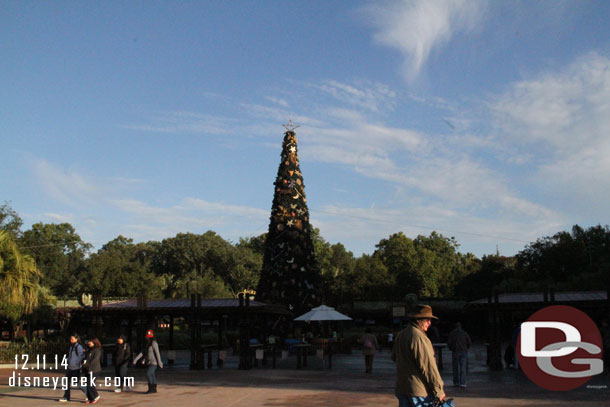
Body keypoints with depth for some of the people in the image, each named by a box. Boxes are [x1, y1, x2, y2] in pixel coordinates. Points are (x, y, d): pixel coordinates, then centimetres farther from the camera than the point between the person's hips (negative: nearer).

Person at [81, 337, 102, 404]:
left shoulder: (97, 350, -7)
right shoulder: (88, 350, 19)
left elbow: (95, 360, -15)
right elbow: (85, 358, 24)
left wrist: (87, 364, -18)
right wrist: (84, 361, 2)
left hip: (93, 369, -8)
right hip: (87, 369, 8)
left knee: (90, 384, -10)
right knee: (88, 384, 7)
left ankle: (96, 396, 5)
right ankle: (90, 398, 14)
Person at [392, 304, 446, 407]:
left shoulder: (400, 335, 12)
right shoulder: (418, 337, -17)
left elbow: (394, 357, 24)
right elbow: (428, 366, -18)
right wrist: (439, 390, -13)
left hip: (401, 388, 9)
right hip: (419, 390, -9)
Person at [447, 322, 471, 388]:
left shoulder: (451, 333, 2)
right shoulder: (464, 333, 4)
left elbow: (449, 343, -5)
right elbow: (469, 342, 0)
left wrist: (451, 348, 15)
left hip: (455, 352, 0)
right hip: (463, 352, 0)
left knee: (455, 368, 12)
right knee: (463, 368, -1)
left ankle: (455, 382, 15)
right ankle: (462, 383, -8)